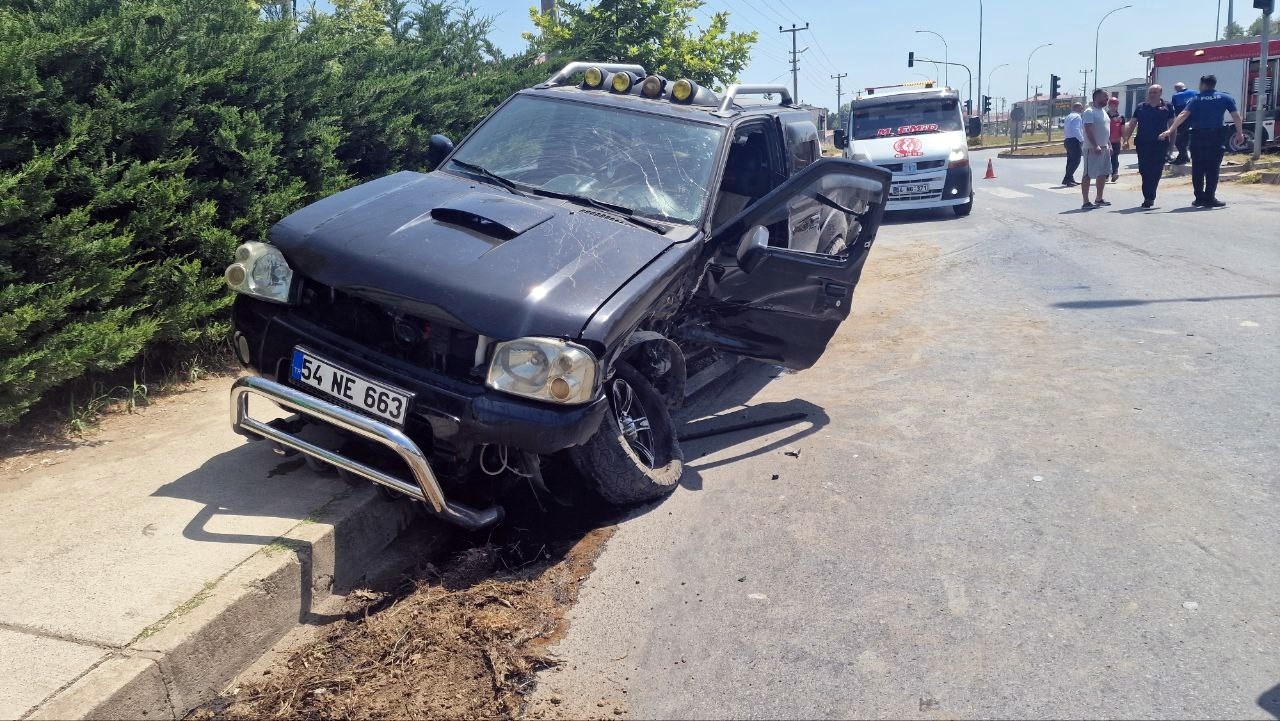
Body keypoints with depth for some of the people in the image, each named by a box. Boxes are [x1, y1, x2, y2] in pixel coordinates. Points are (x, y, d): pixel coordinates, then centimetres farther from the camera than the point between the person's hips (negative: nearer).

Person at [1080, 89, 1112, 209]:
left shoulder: (1103, 111, 17)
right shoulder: (1090, 112, -12)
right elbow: (1088, 130, -21)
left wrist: (1109, 145, 18)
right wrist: (1095, 146, -27)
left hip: (1104, 148, 10)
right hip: (1092, 149, -10)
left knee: (1103, 174, 13)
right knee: (1088, 175, -7)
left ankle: (1099, 199, 23)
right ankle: (1086, 202, -7)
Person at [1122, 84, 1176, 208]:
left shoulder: (1167, 107, 7)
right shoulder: (1141, 108, 10)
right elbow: (1131, 124, 11)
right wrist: (1126, 139, -1)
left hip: (1160, 145, -1)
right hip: (1143, 144, 1)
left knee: (1156, 171, -3)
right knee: (1144, 170, -1)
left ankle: (1149, 197, 5)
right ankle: (1149, 197, 9)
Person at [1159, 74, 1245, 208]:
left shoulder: (1197, 99, 3)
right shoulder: (1225, 98, 6)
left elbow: (1183, 115, -9)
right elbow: (1236, 117, 2)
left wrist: (1170, 130, -14)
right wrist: (1240, 134, 10)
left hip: (1197, 137, 0)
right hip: (1216, 137, 0)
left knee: (1197, 169, 8)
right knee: (1213, 169, 3)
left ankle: (1200, 198, 10)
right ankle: (1209, 198, 0)